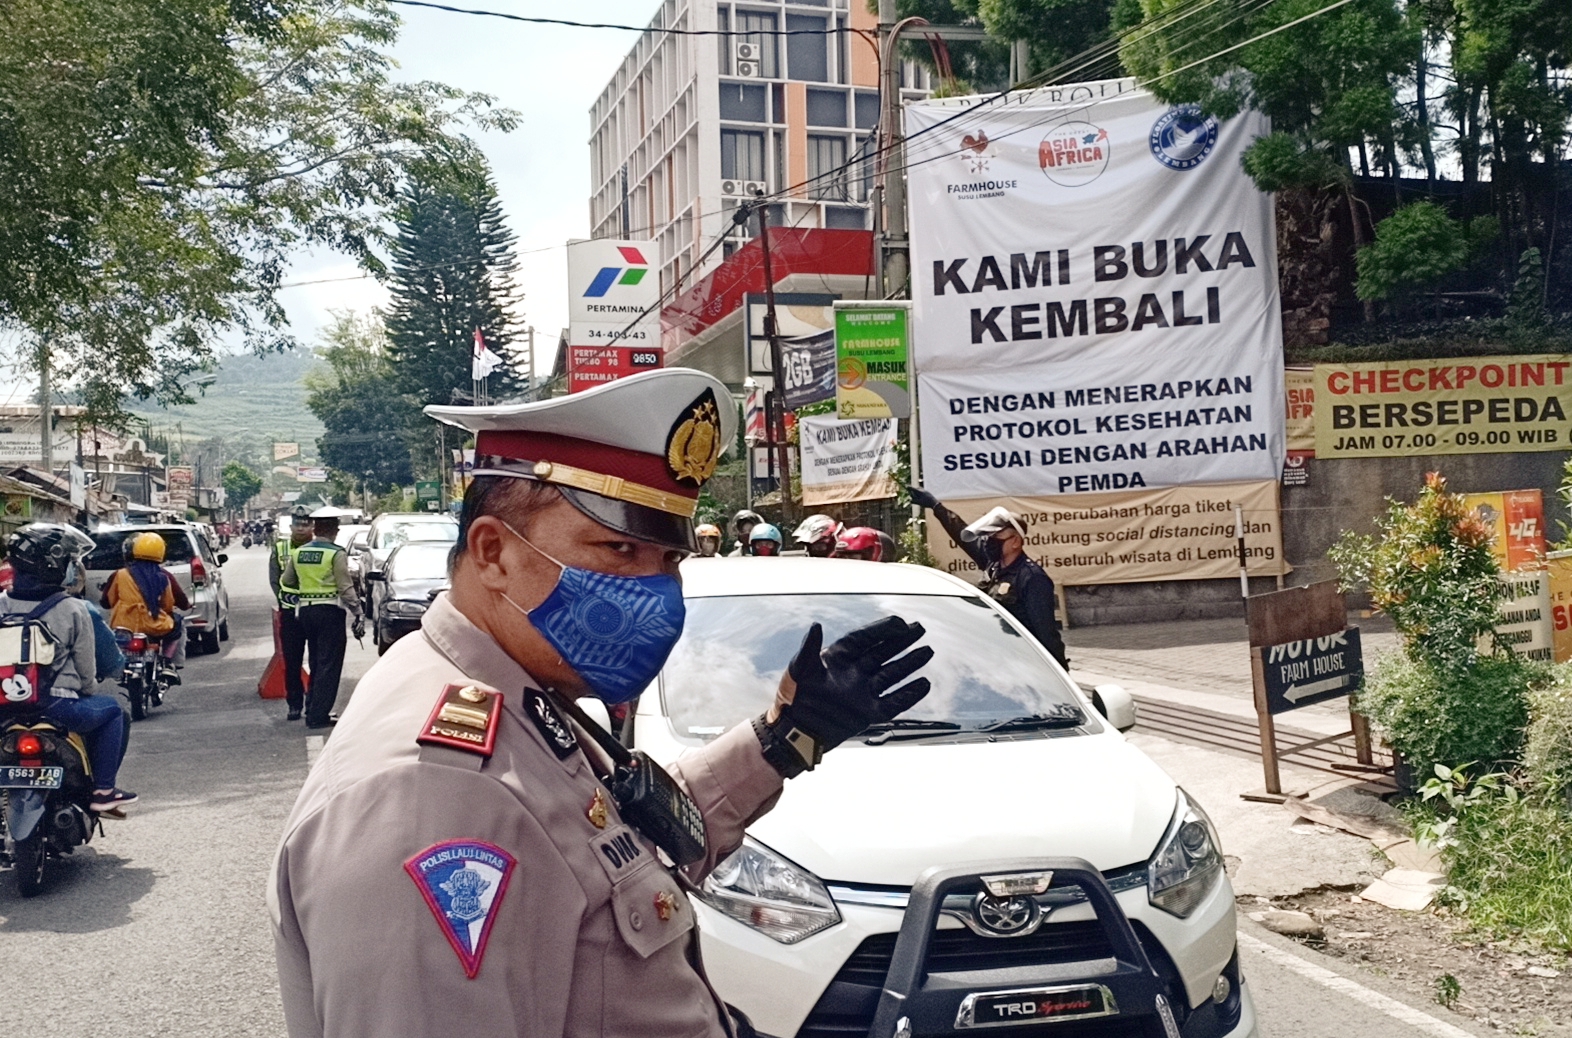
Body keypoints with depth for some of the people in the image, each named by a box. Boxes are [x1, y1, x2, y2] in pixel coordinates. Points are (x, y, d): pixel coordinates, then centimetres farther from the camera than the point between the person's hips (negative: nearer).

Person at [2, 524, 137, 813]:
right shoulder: (73, 610, -11)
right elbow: (87, 667, -4)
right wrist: (86, 689, 16)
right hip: (57, 707, -6)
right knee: (112, 710, 22)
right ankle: (103, 790, 16)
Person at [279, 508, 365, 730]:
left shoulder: (298, 552, 7)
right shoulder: (336, 554, -11)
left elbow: (286, 581, 17)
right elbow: (346, 588, -14)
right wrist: (358, 614, -11)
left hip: (305, 610, 6)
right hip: (329, 610, -6)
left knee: (316, 663, 18)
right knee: (329, 665, -1)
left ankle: (312, 710, 22)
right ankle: (318, 716, -4)